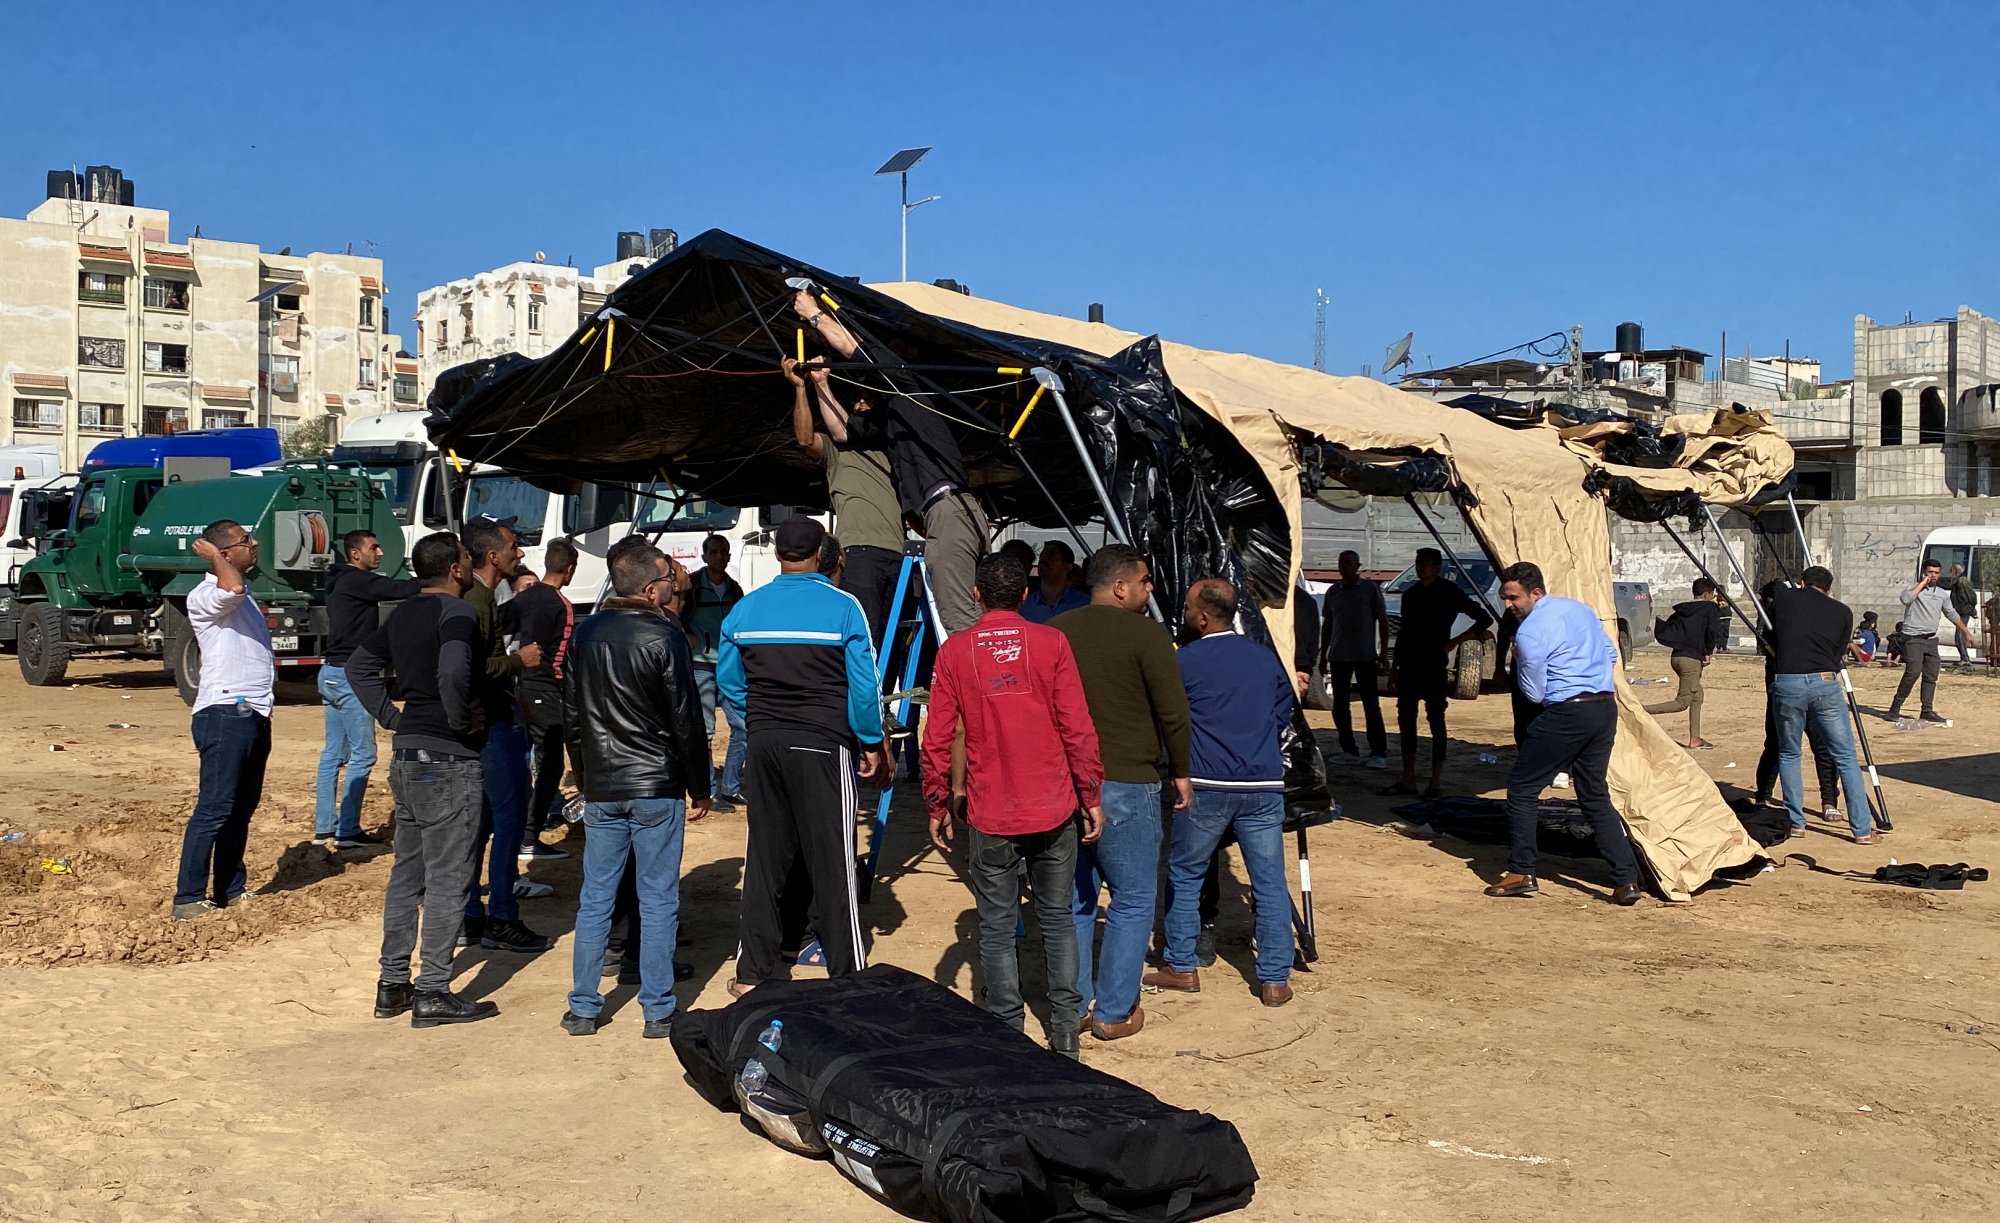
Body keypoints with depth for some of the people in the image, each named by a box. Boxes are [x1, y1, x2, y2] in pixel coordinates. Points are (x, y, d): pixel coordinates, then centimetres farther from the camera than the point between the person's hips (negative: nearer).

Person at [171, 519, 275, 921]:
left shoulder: (242, 596, 19)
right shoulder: (204, 596, -12)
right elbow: (233, 587, -34)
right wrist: (213, 554, -16)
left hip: (255, 714, 10)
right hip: (225, 714, -9)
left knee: (243, 808, 13)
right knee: (214, 809, -10)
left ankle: (230, 891, 20)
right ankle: (188, 899, -6)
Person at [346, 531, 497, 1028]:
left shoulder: (403, 614, 11)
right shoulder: (457, 612, -15)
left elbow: (360, 665, 20)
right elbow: (453, 671, -34)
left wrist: (392, 716, 15)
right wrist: (462, 719, -18)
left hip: (407, 754, 9)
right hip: (449, 762, -9)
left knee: (406, 873, 16)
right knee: (447, 879, -1)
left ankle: (393, 984, 23)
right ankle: (432, 993, 3)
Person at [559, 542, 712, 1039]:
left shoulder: (584, 633, 5)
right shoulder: (665, 638, -12)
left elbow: (571, 713, 12)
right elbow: (687, 722, -10)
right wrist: (699, 790, -1)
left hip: (600, 788, 5)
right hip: (657, 787, -5)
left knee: (595, 898, 11)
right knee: (658, 900, 3)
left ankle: (583, 1009, 15)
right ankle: (657, 1012, 8)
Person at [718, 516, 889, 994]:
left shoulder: (745, 609, 4)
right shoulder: (842, 607, -7)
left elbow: (728, 681, 10)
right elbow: (864, 685, -8)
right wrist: (873, 744, 3)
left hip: (764, 743, 4)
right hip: (824, 744, -4)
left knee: (764, 858, 11)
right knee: (833, 863, 1)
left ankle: (752, 972, 17)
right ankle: (847, 977, 6)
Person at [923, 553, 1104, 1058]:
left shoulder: (954, 651, -1)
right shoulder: (1050, 642, -3)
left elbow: (936, 740, -1)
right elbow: (1078, 727, -5)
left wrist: (937, 807, 9)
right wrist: (1091, 797, 4)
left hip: (990, 817, -1)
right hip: (1054, 810, 1)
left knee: (997, 928, 8)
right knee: (1057, 919, 13)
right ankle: (1065, 1032, 16)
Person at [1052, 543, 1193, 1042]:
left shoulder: (1054, 632, 7)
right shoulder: (1146, 635, -10)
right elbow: (1172, 713, -10)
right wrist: (1180, 772, 5)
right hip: (1126, 785, -6)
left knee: (1074, 898, 14)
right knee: (1132, 899, 5)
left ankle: (1073, 1005, 19)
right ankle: (1115, 1013, 8)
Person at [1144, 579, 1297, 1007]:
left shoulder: (1184, 661, -5)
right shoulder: (1266, 658, 9)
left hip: (1207, 785, -3)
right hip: (1264, 785, 3)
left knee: (1184, 876, 12)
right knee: (1269, 883, 7)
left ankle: (1182, 968, 17)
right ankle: (1275, 980, 8)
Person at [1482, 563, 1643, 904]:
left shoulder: (1529, 632, -12)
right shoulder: (1580, 608, 13)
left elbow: (1534, 693, -6)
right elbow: (1611, 653, 23)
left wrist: (1519, 660, 8)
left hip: (1565, 714, -8)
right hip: (1606, 708, 8)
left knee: (1522, 788, 5)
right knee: (1596, 795, 14)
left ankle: (1521, 873, 4)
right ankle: (1626, 880, 6)